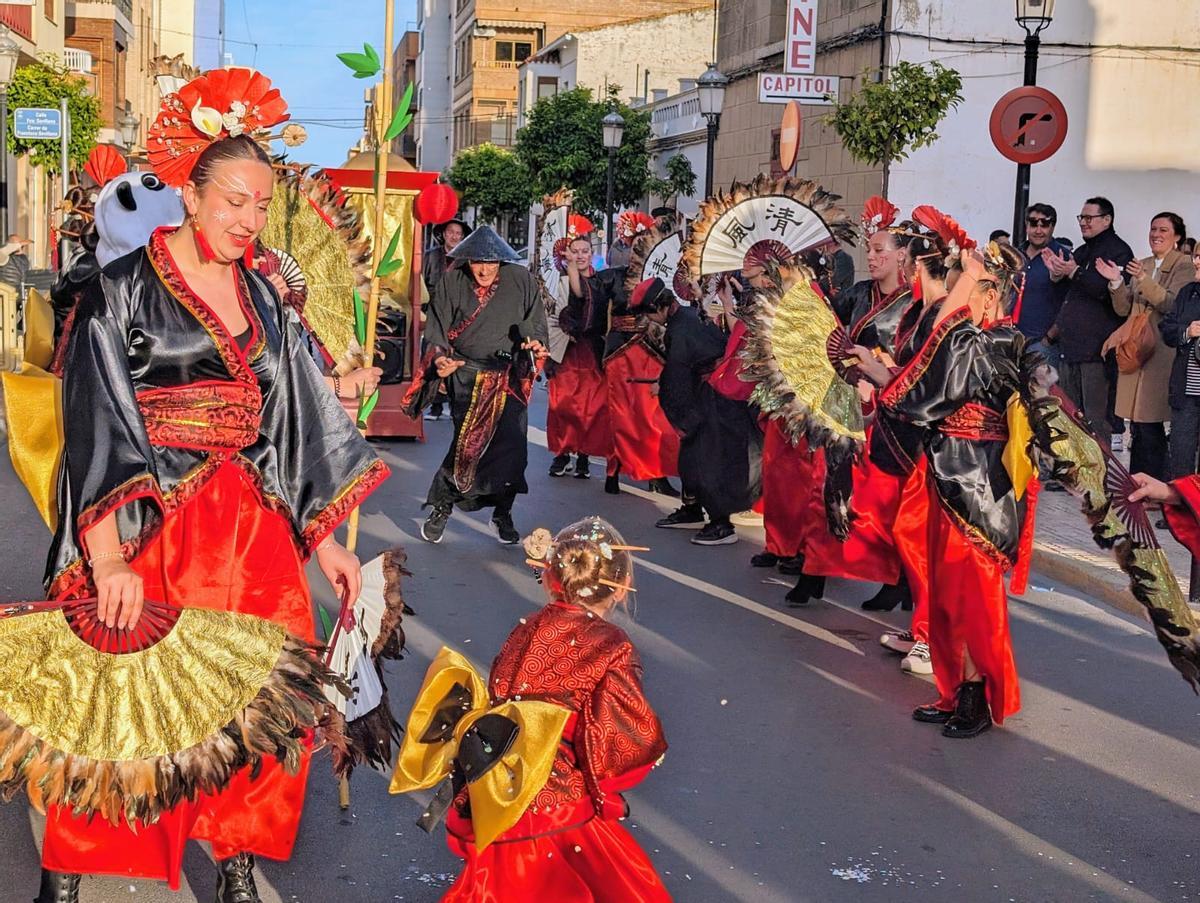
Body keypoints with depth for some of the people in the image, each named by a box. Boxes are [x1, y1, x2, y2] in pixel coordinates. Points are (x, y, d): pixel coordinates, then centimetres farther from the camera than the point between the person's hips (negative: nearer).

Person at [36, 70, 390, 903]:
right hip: (143, 528, -5)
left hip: (252, 528, 5)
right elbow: (98, 426, -12)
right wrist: (108, 557, -22)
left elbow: (298, 420, 12)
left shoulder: (263, 301, 11)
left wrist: (325, 539, 8)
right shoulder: (123, 292, -5)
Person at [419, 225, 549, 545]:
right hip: (467, 375, -1)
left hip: (510, 378, 2)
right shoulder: (452, 282, -3)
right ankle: (442, 507, 10)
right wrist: (440, 359, -20)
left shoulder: (520, 280, -1)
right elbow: (436, 330, -1)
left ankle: (502, 513, 15)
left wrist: (535, 341, -17)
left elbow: (536, 320, 5)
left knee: (511, 444, -3)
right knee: (467, 443, -9)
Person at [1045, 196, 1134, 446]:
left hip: (1096, 348, -9)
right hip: (1072, 346, 9)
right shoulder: (1081, 252, 22)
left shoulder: (1118, 251, -6)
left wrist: (1074, 273, -17)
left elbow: (1108, 290, -19)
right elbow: (1067, 295, 26)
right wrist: (1057, 273, 7)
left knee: (1095, 418, -9)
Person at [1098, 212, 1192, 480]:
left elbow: (1172, 304, -15)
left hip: (1161, 353, -6)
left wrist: (1143, 280, -25)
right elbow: (1124, 309, 13)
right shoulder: (1142, 266, 18)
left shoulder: (1183, 265, -1)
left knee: (1149, 423, -10)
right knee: (1137, 423, 6)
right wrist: (1116, 282, -4)